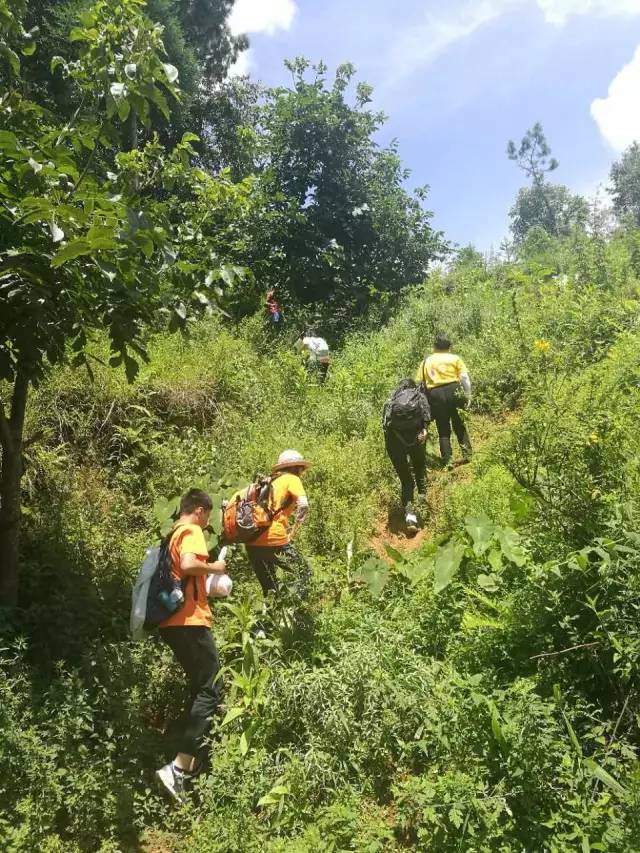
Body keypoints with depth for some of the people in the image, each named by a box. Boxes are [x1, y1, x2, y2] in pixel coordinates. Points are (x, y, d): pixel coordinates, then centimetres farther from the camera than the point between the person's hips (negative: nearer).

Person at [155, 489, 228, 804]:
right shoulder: (191, 531, -8)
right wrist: (214, 567, -8)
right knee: (210, 692, -8)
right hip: (189, 620, -10)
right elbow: (188, 565, -26)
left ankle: (193, 757, 22)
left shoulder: (171, 535, 20)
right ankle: (178, 767, -13)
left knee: (199, 688, 18)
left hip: (171, 621, 10)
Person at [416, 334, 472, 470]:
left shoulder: (426, 361, 17)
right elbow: (464, 378, 0)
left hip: (435, 395, 1)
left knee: (443, 430, 8)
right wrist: (468, 396, 0)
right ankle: (467, 454, 11)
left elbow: (418, 383, 8)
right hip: (453, 391, -1)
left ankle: (447, 461, 3)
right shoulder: (455, 358, 12)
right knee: (459, 425, 14)